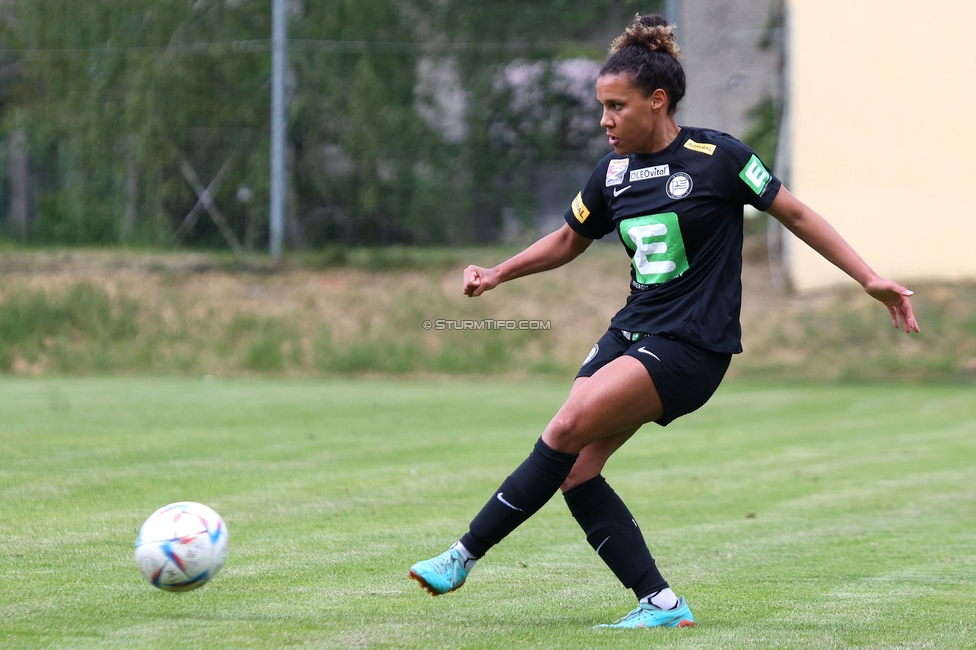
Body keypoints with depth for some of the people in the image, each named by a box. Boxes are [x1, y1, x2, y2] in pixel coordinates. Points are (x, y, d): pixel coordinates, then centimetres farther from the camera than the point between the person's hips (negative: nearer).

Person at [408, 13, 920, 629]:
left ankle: (465, 556, -14)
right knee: (575, 472, -6)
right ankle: (661, 603, -1)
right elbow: (568, 241, 25)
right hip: (632, 330, 7)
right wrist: (498, 274, 13)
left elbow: (795, 214, -1)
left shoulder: (716, 157, -8)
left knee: (568, 432, -20)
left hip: (691, 346, -7)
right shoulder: (614, 172, 9)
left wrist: (870, 279, -4)